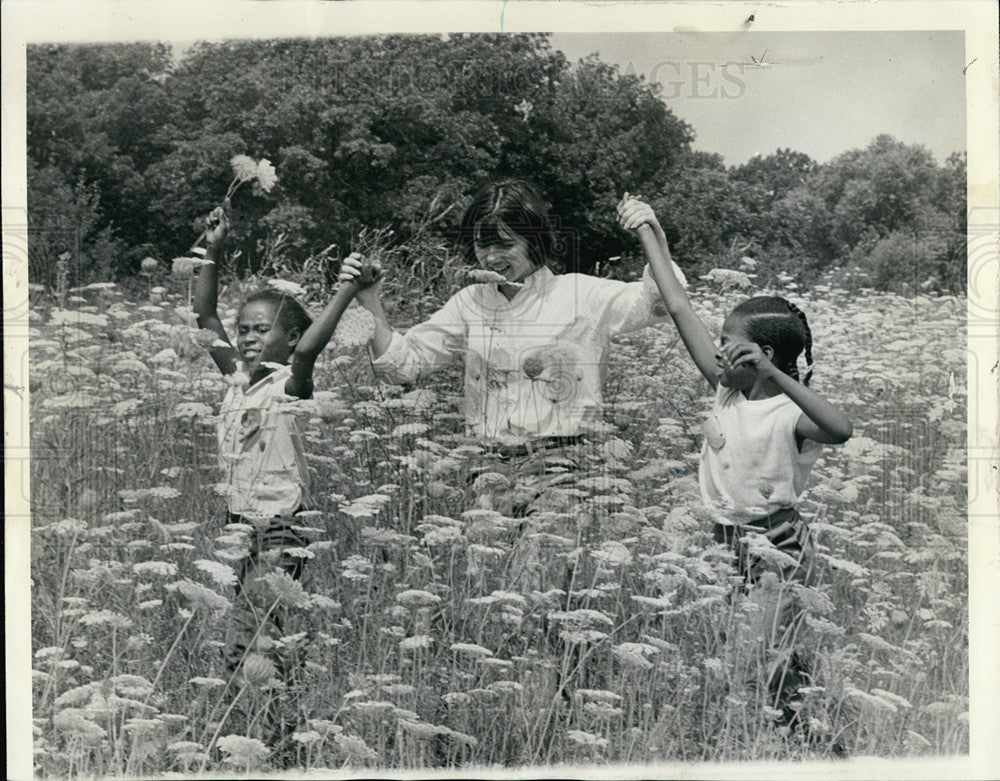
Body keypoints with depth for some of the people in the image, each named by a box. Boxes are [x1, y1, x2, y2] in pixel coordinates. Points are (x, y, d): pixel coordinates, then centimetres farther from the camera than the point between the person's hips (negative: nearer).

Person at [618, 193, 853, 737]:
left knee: (767, 668, -3)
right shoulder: (726, 392, 1)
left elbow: (841, 430, -42)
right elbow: (680, 309, 3)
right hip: (723, 543, 7)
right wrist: (647, 233, 5)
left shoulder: (790, 415, -17)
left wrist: (776, 377, -45)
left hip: (775, 549, -7)